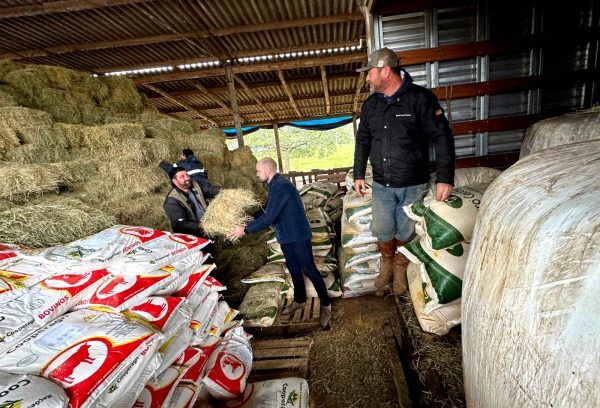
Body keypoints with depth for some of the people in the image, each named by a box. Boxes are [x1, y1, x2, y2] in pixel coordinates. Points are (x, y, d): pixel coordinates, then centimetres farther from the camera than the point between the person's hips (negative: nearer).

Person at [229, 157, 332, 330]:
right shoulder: (275, 185, 9)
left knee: (309, 270, 1)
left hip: (298, 236, -9)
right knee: (294, 270, 20)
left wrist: (246, 230, -20)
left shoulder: (281, 186, -24)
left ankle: (326, 305, 15)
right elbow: (270, 212, 18)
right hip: (286, 236, 9)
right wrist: (251, 222, 11)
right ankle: (299, 300, 37)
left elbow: (269, 217, -27)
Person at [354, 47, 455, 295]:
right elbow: (362, 141, 13)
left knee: (405, 231, 10)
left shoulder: (420, 98, -11)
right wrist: (359, 174, 11)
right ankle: (386, 264, 38)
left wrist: (445, 178, -17)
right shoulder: (371, 104, 4)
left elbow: (442, 137, -11)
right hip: (381, 185, 4)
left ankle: (400, 268, 36)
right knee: (382, 230, 11)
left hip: (413, 186, -3)